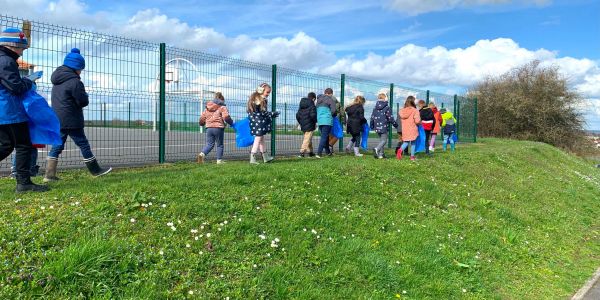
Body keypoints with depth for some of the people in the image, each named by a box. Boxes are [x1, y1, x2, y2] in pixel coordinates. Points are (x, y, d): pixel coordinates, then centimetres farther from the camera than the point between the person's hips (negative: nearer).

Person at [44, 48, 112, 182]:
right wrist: (85, 95, 9)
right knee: (83, 145, 1)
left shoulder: (57, 81, 15)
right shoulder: (74, 82, -14)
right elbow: (83, 101, -14)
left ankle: (49, 175, 6)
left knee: (57, 146, 9)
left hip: (57, 119, 8)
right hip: (71, 121, -8)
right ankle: (96, 170, 11)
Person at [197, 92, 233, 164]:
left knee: (209, 144, 10)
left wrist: (202, 123, 35)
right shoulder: (222, 107, -1)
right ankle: (219, 160, 10)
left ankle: (202, 154, -14)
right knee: (219, 145, 8)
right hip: (218, 128, -4)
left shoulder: (207, 107, 15)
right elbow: (226, 117, -14)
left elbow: (202, 118, 15)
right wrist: (231, 123, 3)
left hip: (209, 128, 4)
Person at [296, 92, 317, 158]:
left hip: (303, 125, 8)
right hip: (310, 125, -8)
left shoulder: (301, 106, 11)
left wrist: (300, 123, 21)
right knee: (307, 139, -6)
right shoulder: (312, 105, -11)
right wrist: (315, 122, -3)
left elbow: (297, 115, 13)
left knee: (309, 139, 19)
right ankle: (302, 152, -14)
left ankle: (310, 152, 26)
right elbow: (313, 115, -20)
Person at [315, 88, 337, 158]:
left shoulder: (319, 100, 18)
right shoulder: (330, 99, -4)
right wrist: (334, 115, 9)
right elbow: (334, 110, -11)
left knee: (325, 136, 18)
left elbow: (316, 110, 18)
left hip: (319, 121, 7)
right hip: (327, 121, -7)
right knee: (324, 137, -7)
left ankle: (328, 152, 29)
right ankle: (319, 153, -15)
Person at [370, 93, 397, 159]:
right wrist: (395, 124, 7)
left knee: (381, 140, 17)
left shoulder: (375, 108, 7)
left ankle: (381, 154, 15)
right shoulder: (387, 108, -9)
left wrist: (372, 126, 22)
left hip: (377, 128, 6)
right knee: (384, 140, -1)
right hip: (384, 127, -6)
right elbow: (390, 118, -8)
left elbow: (372, 117, 10)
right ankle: (376, 149, -25)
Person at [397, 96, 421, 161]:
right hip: (412, 130, -4)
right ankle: (412, 156, 15)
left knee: (405, 142, 16)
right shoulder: (415, 111, -13)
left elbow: (401, 119, 6)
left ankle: (400, 150, -12)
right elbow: (417, 121, -15)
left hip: (405, 130, 4)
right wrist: (420, 122, 6)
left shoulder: (402, 110, 0)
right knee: (413, 143, 11)